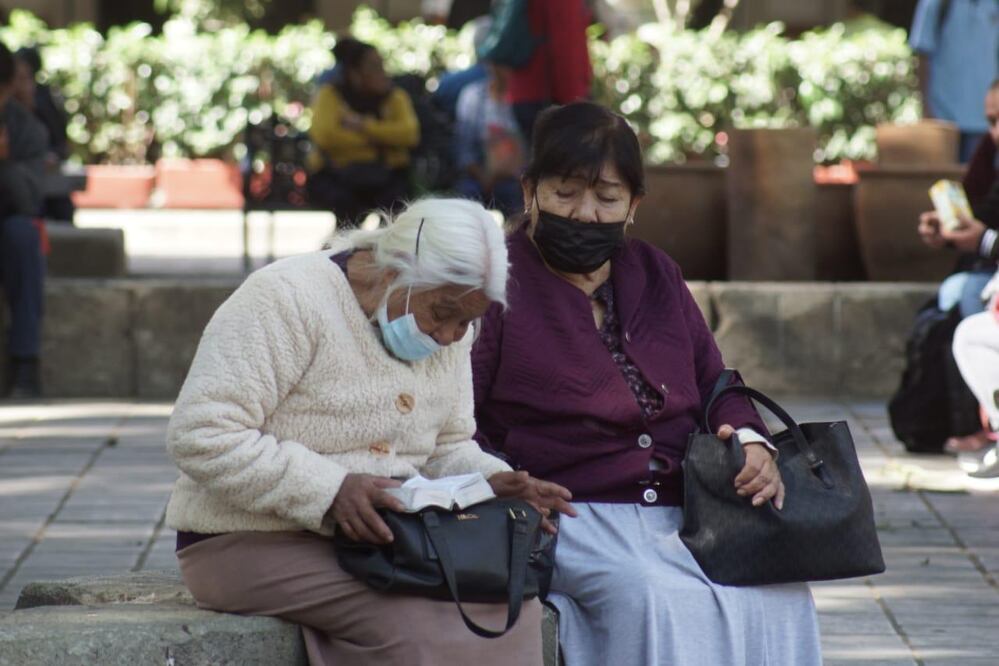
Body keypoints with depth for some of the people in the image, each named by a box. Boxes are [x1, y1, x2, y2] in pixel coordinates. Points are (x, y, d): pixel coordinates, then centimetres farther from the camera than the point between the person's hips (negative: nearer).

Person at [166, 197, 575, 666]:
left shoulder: (445, 330, 9)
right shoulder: (289, 300, -16)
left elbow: (448, 449, 20)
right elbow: (199, 435, -22)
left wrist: (490, 482, -4)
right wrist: (328, 490, -29)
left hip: (380, 539, 7)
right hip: (256, 544, -7)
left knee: (511, 601, -18)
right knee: (414, 617, -31)